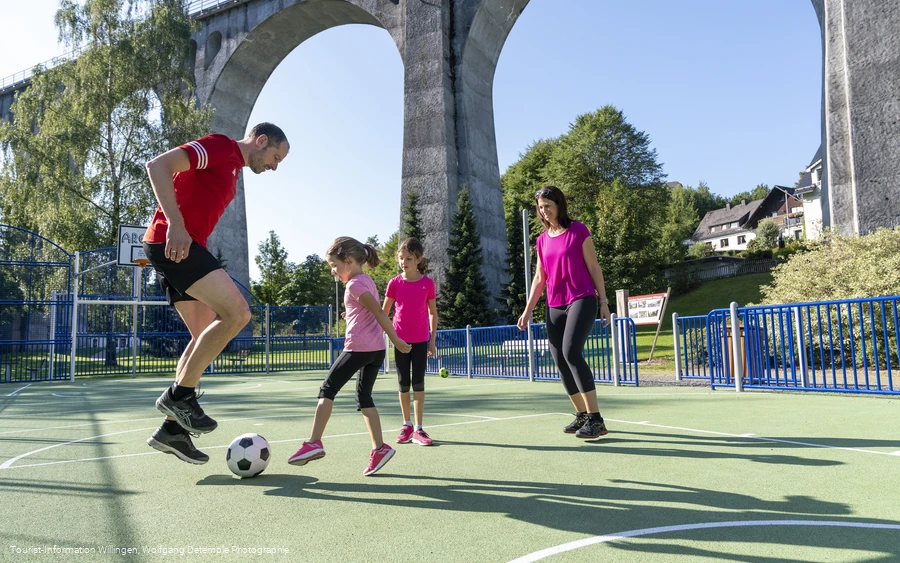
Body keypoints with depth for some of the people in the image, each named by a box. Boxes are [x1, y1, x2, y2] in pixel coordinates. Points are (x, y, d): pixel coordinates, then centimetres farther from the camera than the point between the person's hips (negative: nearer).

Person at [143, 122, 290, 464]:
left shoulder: (233, 169, 25)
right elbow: (158, 166, -16)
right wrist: (175, 225, -25)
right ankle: (180, 394, -7)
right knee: (237, 312, -19)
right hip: (171, 242, -10)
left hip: (183, 247, 10)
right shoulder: (220, 146, -4)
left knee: (207, 336, 7)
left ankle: (172, 428, 11)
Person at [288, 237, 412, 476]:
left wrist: (395, 340, -13)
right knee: (364, 397, 11)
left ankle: (314, 443, -4)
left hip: (358, 347, -9)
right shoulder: (367, 280, 18)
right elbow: (377, 313, 19)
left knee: (328, 389, -1)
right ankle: (379, 448, 6)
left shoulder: (355, 284, -10)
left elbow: (379, 312, -15)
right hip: (377, 349, 9)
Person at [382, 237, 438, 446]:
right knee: (404, 383, 8)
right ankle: (406, 425, 20)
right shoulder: (395, 283, -2)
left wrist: (433, 339, 2)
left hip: (421, 339, -1)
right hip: (400, 339, 1)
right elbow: (384, 312, 4)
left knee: (418, 382, 1)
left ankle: (418, 429, 5)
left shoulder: (427, 283, -3)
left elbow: (432, 312, 4)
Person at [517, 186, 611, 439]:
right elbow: (539, 278, 15)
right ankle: (582, 415, 17)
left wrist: (604, 301, -3)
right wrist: (528, 310, 10)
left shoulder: (578, 230, -1)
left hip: (582, 299, -6)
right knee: (560, 362, 3)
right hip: (554, 306, 6)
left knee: (571, 353, -21)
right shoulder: (542, 240, 13)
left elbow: (594, 267, 1)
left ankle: (596, 419, -17)